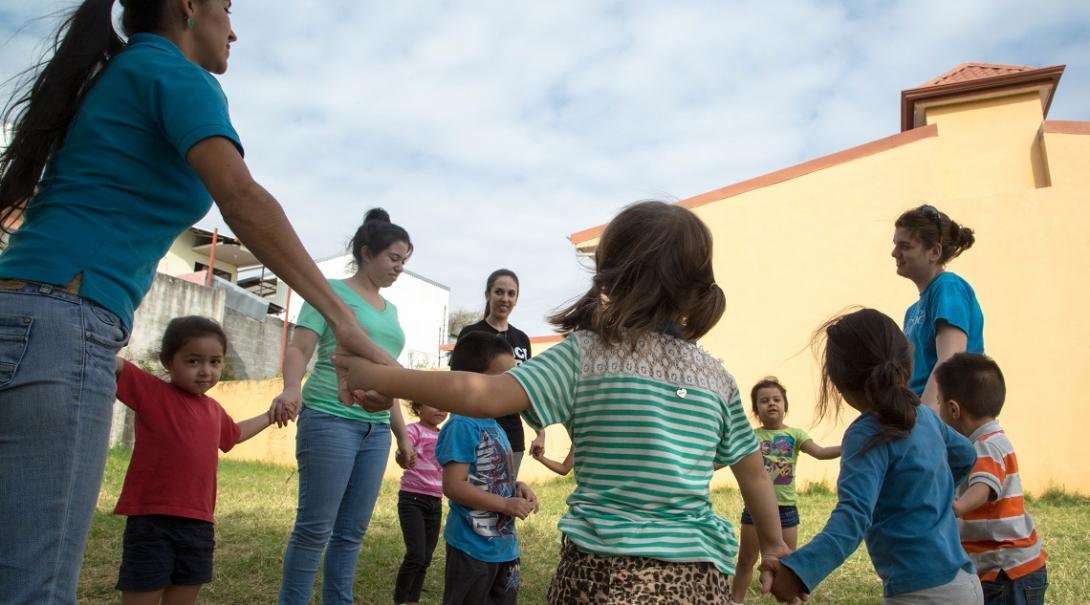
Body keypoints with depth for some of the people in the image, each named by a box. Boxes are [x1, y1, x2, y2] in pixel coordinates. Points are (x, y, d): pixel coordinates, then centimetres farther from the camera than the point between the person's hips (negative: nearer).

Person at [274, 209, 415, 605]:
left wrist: (402, 435, 21)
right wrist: (292, 387, -30)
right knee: (315, 528, -3)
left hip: (376, 429, 6)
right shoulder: (333, 291, 1)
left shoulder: (390, 310, 19)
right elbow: (300, 350, -9)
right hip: (330, 419, -6)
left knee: (352, 532, 10)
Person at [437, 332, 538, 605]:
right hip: (473, 546, -9)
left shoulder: (496, 426, 8)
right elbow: (454, 486, -24)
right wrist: (506, 505, -23)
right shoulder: (462, 426, -20)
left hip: (504, 543, 9)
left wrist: (517, 487, 0)